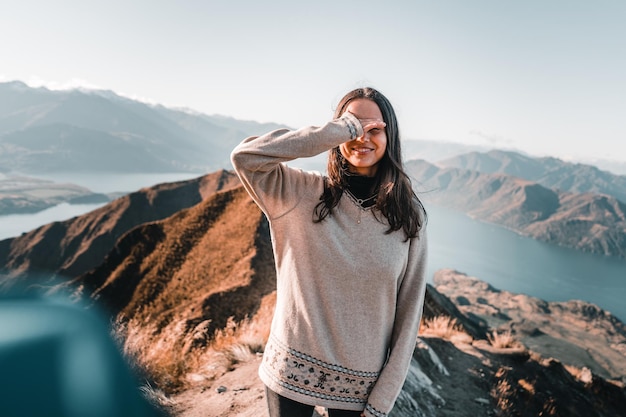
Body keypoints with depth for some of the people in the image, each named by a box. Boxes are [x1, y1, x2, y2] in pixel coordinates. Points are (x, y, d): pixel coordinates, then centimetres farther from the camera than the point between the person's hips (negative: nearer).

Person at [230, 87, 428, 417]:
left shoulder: (408, 215, -7)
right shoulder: (302, 194, -9)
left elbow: (408, 313, -4)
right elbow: (245, 156, -25)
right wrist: (338, 131, -24)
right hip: (291, 373, 0)